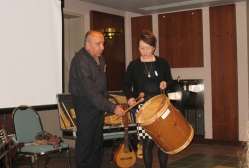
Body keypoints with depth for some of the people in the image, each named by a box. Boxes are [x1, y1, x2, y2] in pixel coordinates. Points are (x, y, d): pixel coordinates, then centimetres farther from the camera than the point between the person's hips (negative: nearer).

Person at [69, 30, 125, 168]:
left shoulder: (99, 57, 3)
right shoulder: (81, 62, -26)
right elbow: (90, 92, -30)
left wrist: (105, 100, 13)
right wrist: (112, 107, -30)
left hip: (98, 102, 8)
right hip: (85, 104, -8)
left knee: (98, 140, 15)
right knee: (85, 140, 0)